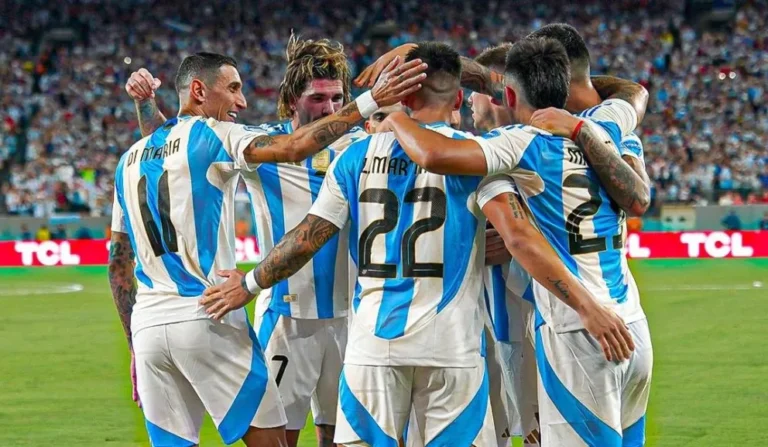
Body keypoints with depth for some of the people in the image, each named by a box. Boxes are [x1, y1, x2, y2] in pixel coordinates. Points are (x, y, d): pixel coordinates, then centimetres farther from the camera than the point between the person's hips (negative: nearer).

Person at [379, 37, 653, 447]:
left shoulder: (523, 143, -9)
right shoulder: (601, 130, 10)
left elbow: (435, 155, -24)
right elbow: (635, 94, 34)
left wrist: (397, 120, -4)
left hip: (575, 334, -7)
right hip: (632, 330, 7)